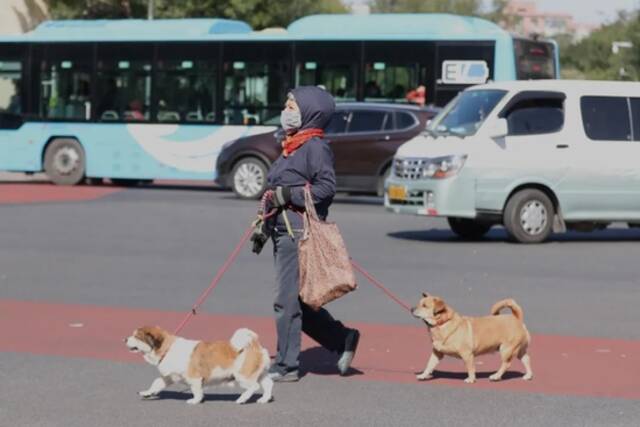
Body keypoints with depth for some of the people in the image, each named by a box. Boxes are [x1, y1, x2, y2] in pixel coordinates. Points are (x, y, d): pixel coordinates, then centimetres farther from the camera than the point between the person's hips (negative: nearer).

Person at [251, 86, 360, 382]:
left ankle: (286, 366, 0)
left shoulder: (315, 146, -10)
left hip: (300, 233, -10)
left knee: (287, 301, -7)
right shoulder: (292, 146, 19)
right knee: (297, 302, 11)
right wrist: (264, 228, 23)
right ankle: (344, 339, 20)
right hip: (284, 231, 10)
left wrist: (288, 195, -20)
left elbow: (326, 187, -20)